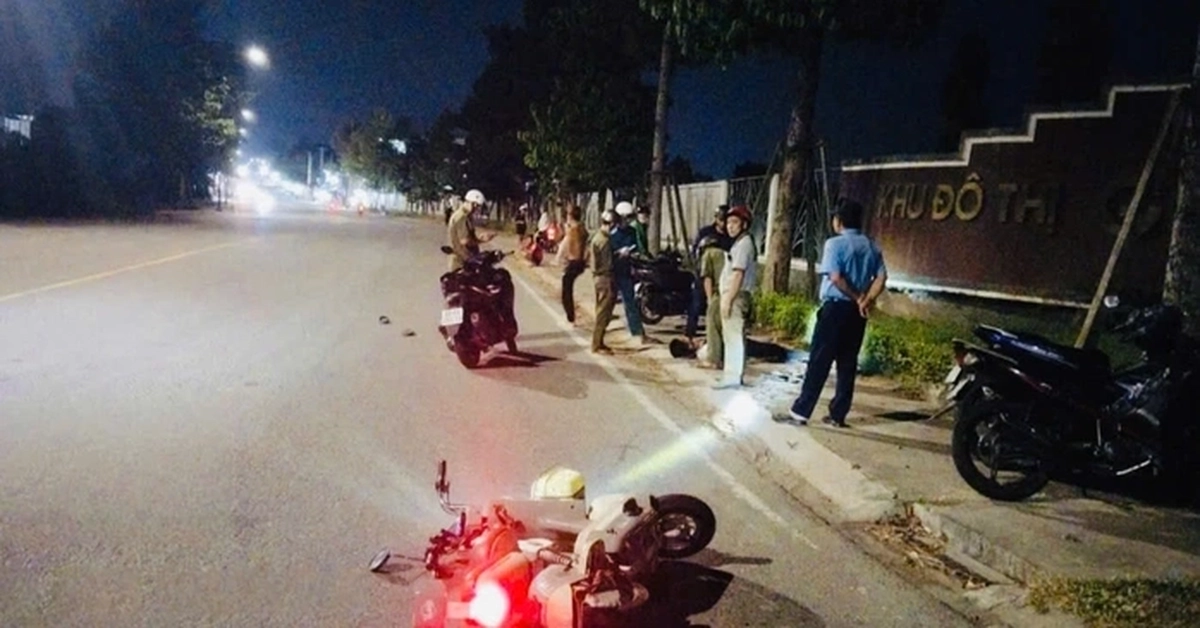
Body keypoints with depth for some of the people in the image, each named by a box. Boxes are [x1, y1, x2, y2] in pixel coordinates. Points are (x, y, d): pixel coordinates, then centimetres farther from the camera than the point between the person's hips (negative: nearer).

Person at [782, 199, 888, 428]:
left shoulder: (835, 243, -8)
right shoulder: (872, 247, 11)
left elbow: (836, 277, -17)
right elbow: (881, 278, 3)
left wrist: (857, 298, -6)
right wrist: (866, 301, -5)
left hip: (836, 307, -6)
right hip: (857, 311, 6)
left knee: (819, 361, -4)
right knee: (848, 363, 9)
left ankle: (800, 412, -3)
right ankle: (838, 414, 14)